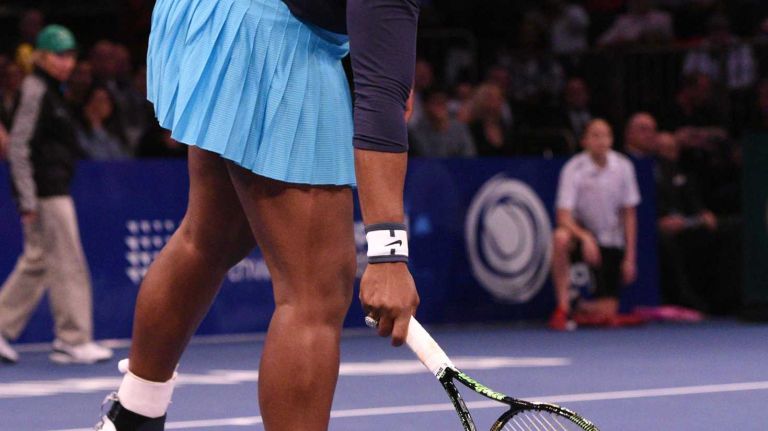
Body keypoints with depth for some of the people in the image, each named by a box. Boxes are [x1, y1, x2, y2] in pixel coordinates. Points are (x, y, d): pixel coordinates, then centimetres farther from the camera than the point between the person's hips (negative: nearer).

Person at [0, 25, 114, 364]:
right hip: (46, 192, -10)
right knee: (68, 264, -7)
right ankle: (72, 340, -3)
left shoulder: (51, 92, 17)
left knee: (36, 262, 12)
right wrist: (28, 201, -21)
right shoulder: (36, 92, -12)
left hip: (55, 189, 10)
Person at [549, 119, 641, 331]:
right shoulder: (574, 168, -16)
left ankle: (582, 310, 28)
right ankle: (562, 309, -30)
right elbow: (563, 217, -22)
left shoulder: (623, 167, -8)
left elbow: (629, 215, 0)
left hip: (612, 241, 2)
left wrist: (630, 257, -4)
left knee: (607, 313, -8)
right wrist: (585, 238, -40)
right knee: (560, 238, -40)